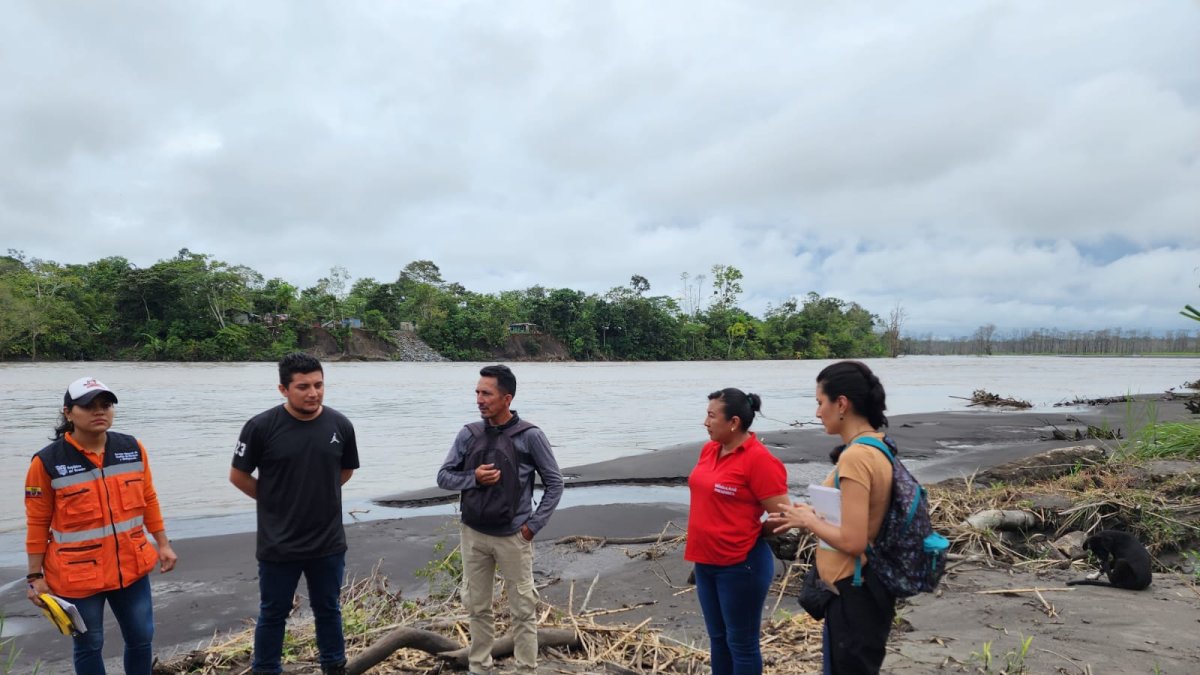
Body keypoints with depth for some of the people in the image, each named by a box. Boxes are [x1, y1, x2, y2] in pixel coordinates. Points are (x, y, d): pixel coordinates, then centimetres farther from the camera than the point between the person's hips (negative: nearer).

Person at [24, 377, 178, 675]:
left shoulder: (133, 449, -2)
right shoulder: (48, 462, -13)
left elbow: (148, 500, 7)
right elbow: (37, 523, -6)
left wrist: (163, 544, 6)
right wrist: (35, 576, -4)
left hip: (131, 567, 3)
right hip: (77, 576, -3)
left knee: (141, 638, 14)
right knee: (89, 647, 13)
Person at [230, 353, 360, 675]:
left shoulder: (340, 425, -7)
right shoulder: (261, 426, -15)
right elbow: (238, 476, -3)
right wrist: (276, 503, 3)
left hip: (329, 542, 2)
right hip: (279, 544, -2)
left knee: (328, 611, 19)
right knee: (273, 615, 15)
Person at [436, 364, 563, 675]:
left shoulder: (530, 436, -11)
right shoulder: (468, 434, -1)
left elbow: (555, 483, -4)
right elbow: (443, 476, 5)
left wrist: (534, 524, -9)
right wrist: (473, 478, -13)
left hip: (513, 537, -3)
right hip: (473, 535, 4)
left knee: (522, 609, 7)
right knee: (477, 607, 16)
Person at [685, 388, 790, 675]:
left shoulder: (759, 459, -19)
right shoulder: (709, 449, 4)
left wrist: (749, 536, -3)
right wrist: (706, 538, 12)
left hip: (741, 566, -7)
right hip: (706, 562, 7)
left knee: (741, 642, 7)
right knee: (717, 637, 20)